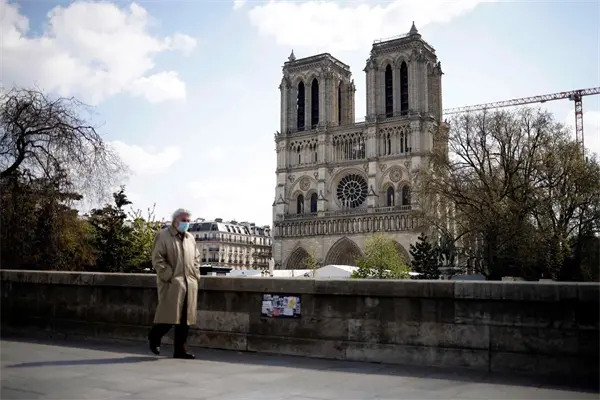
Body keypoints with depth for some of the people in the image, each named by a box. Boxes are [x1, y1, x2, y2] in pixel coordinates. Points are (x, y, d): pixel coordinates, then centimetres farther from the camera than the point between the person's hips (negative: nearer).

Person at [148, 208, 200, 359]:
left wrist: (195, 275, 11)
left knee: (185, 319, 5)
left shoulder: (190, 238, 17)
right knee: (170, 317, -4)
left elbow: (196, 258, 25)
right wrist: (169, 277, -13)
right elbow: (157, 259, -9)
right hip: (171, 284, -6)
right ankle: (154, 337, 23)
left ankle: (180, 351, 13)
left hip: (189, 284, 6)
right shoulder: (163, 236, -2)